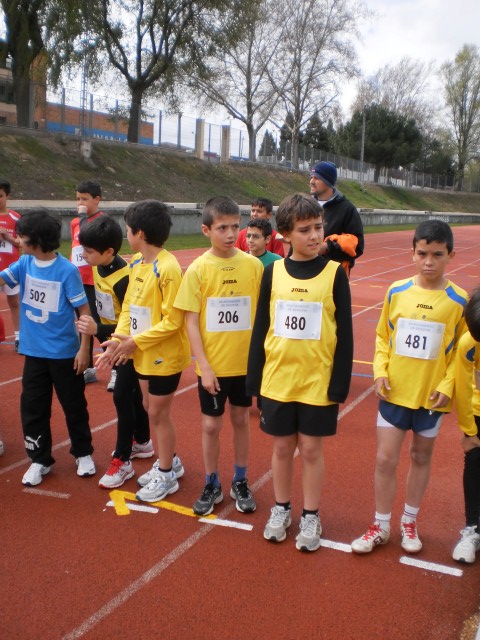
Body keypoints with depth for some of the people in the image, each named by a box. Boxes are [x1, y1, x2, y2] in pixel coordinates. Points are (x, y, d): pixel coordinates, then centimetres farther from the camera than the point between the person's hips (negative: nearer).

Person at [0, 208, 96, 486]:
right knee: (32, 407, 11)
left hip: (64, 353, -5)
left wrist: (84, 349, -13)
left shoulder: (67, 270, -16)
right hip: (34, 352, 5)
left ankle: (84, 454, 31)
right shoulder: (24, 264, 0)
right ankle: (40, 460, 27)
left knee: (74, 405, 12)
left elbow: (84, 310, -12)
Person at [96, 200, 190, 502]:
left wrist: (135, 342, -20)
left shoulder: (167, 268, -23)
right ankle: (170, 462, 38)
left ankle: (166, 475, 23)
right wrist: (120, 338, -9)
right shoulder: (137, 262, 3)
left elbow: (172, 321, -23)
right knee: (151, 409, 19)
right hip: (144, 353, 8)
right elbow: (128, 305, 6)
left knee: (159, 413, 5)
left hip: (165, 354, -8)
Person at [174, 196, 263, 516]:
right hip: (213, 365, -1)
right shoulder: (198, 269, -9)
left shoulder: (253, 265, -6)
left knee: (241, 420, 15)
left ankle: (240, 482, 33)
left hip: (246, 362, 1)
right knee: (211, 425, 10)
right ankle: (212, 485, 29)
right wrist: (204, 367, -12)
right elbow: (191, 322, -8)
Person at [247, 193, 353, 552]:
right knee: (282, 447, 14)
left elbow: (345, 334, -4)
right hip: (277, 380, 2)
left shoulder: (334, 273, -6)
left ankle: (311, 517, 26)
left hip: (318, 382, -2)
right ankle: (281, 509, 33)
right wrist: (254, 378, 3)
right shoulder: (273, 272, 0)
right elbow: (260, 328, 4)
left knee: (311, 448, 9)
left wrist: (340, 384, -7)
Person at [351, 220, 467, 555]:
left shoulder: (459, 301, -9)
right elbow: (382, 336, 5)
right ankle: (381, 526, 22)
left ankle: (410, 522, 34)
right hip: (394, 392, 1)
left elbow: (463, 351, -2)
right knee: (385, 459, 5)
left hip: (432, 396, -1)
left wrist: (447, 385, -12)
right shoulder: (396, 292, -5)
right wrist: (380, 371, -7)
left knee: (421, 457, 16)